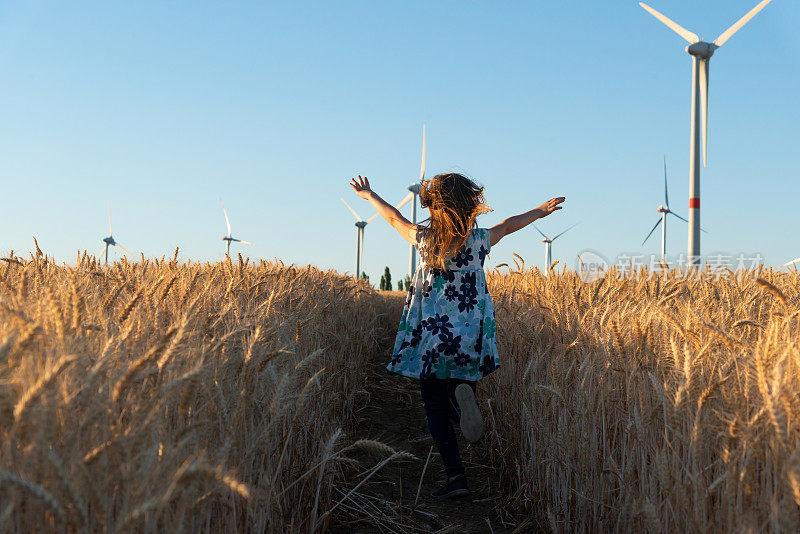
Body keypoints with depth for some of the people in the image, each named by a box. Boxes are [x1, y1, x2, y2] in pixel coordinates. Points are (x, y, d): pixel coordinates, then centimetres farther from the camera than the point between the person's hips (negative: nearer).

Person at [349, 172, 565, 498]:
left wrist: (369, 195, 32)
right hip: (470, 339, 2)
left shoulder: (424, 238, -4)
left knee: (435, 406, 4)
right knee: (453, 403, 14)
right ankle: (463, 392, -23)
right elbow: (508, 225, 17)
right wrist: (539, 211, 36)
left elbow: (393, 217, 13)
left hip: (431, 335, -1)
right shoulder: (480, 240, -1)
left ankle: (455, 475, -7)